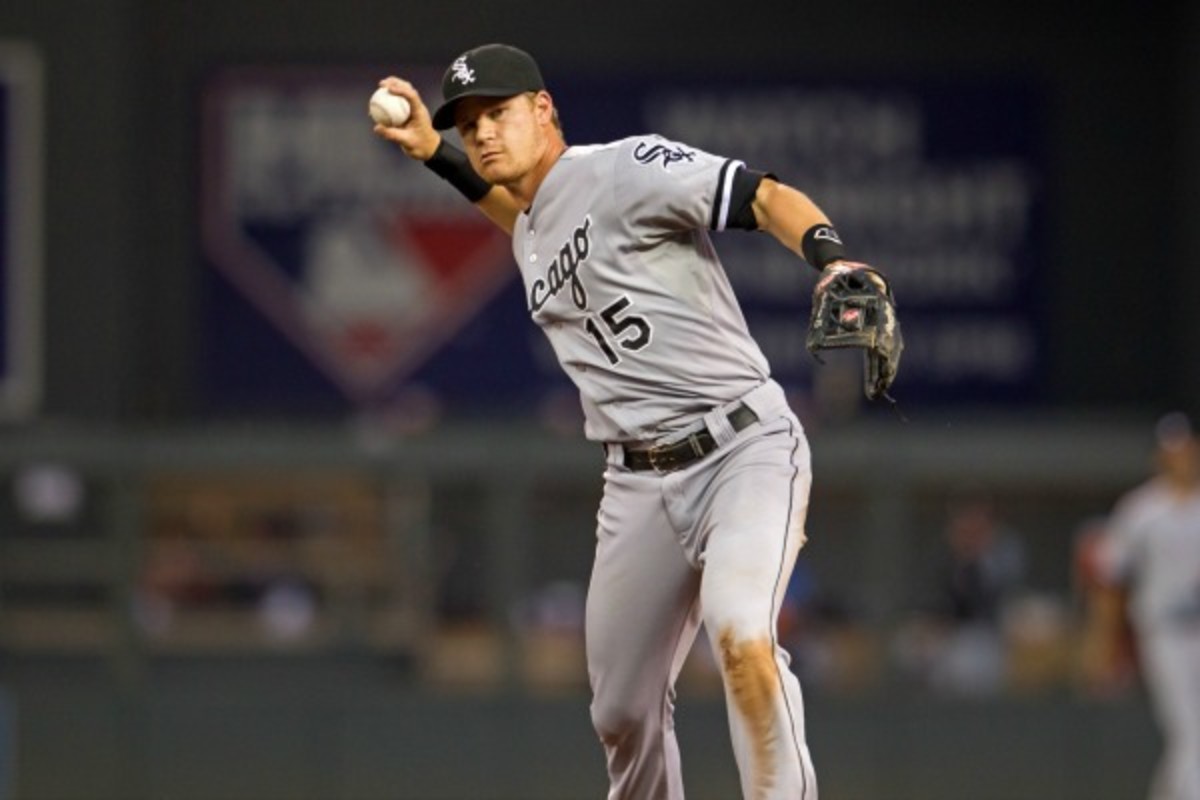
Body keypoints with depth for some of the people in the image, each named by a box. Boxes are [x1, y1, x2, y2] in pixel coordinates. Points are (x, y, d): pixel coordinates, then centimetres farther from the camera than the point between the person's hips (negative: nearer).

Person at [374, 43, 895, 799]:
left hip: (744, 448, -8)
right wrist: (434, 153, 30)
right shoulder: (531, 232, 15)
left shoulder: (625, 168, -11)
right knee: (623, 713, 9)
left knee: (741, 636, -33)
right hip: (641, 481, 8)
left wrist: (834, 262, -42)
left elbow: (765, 197, -22)